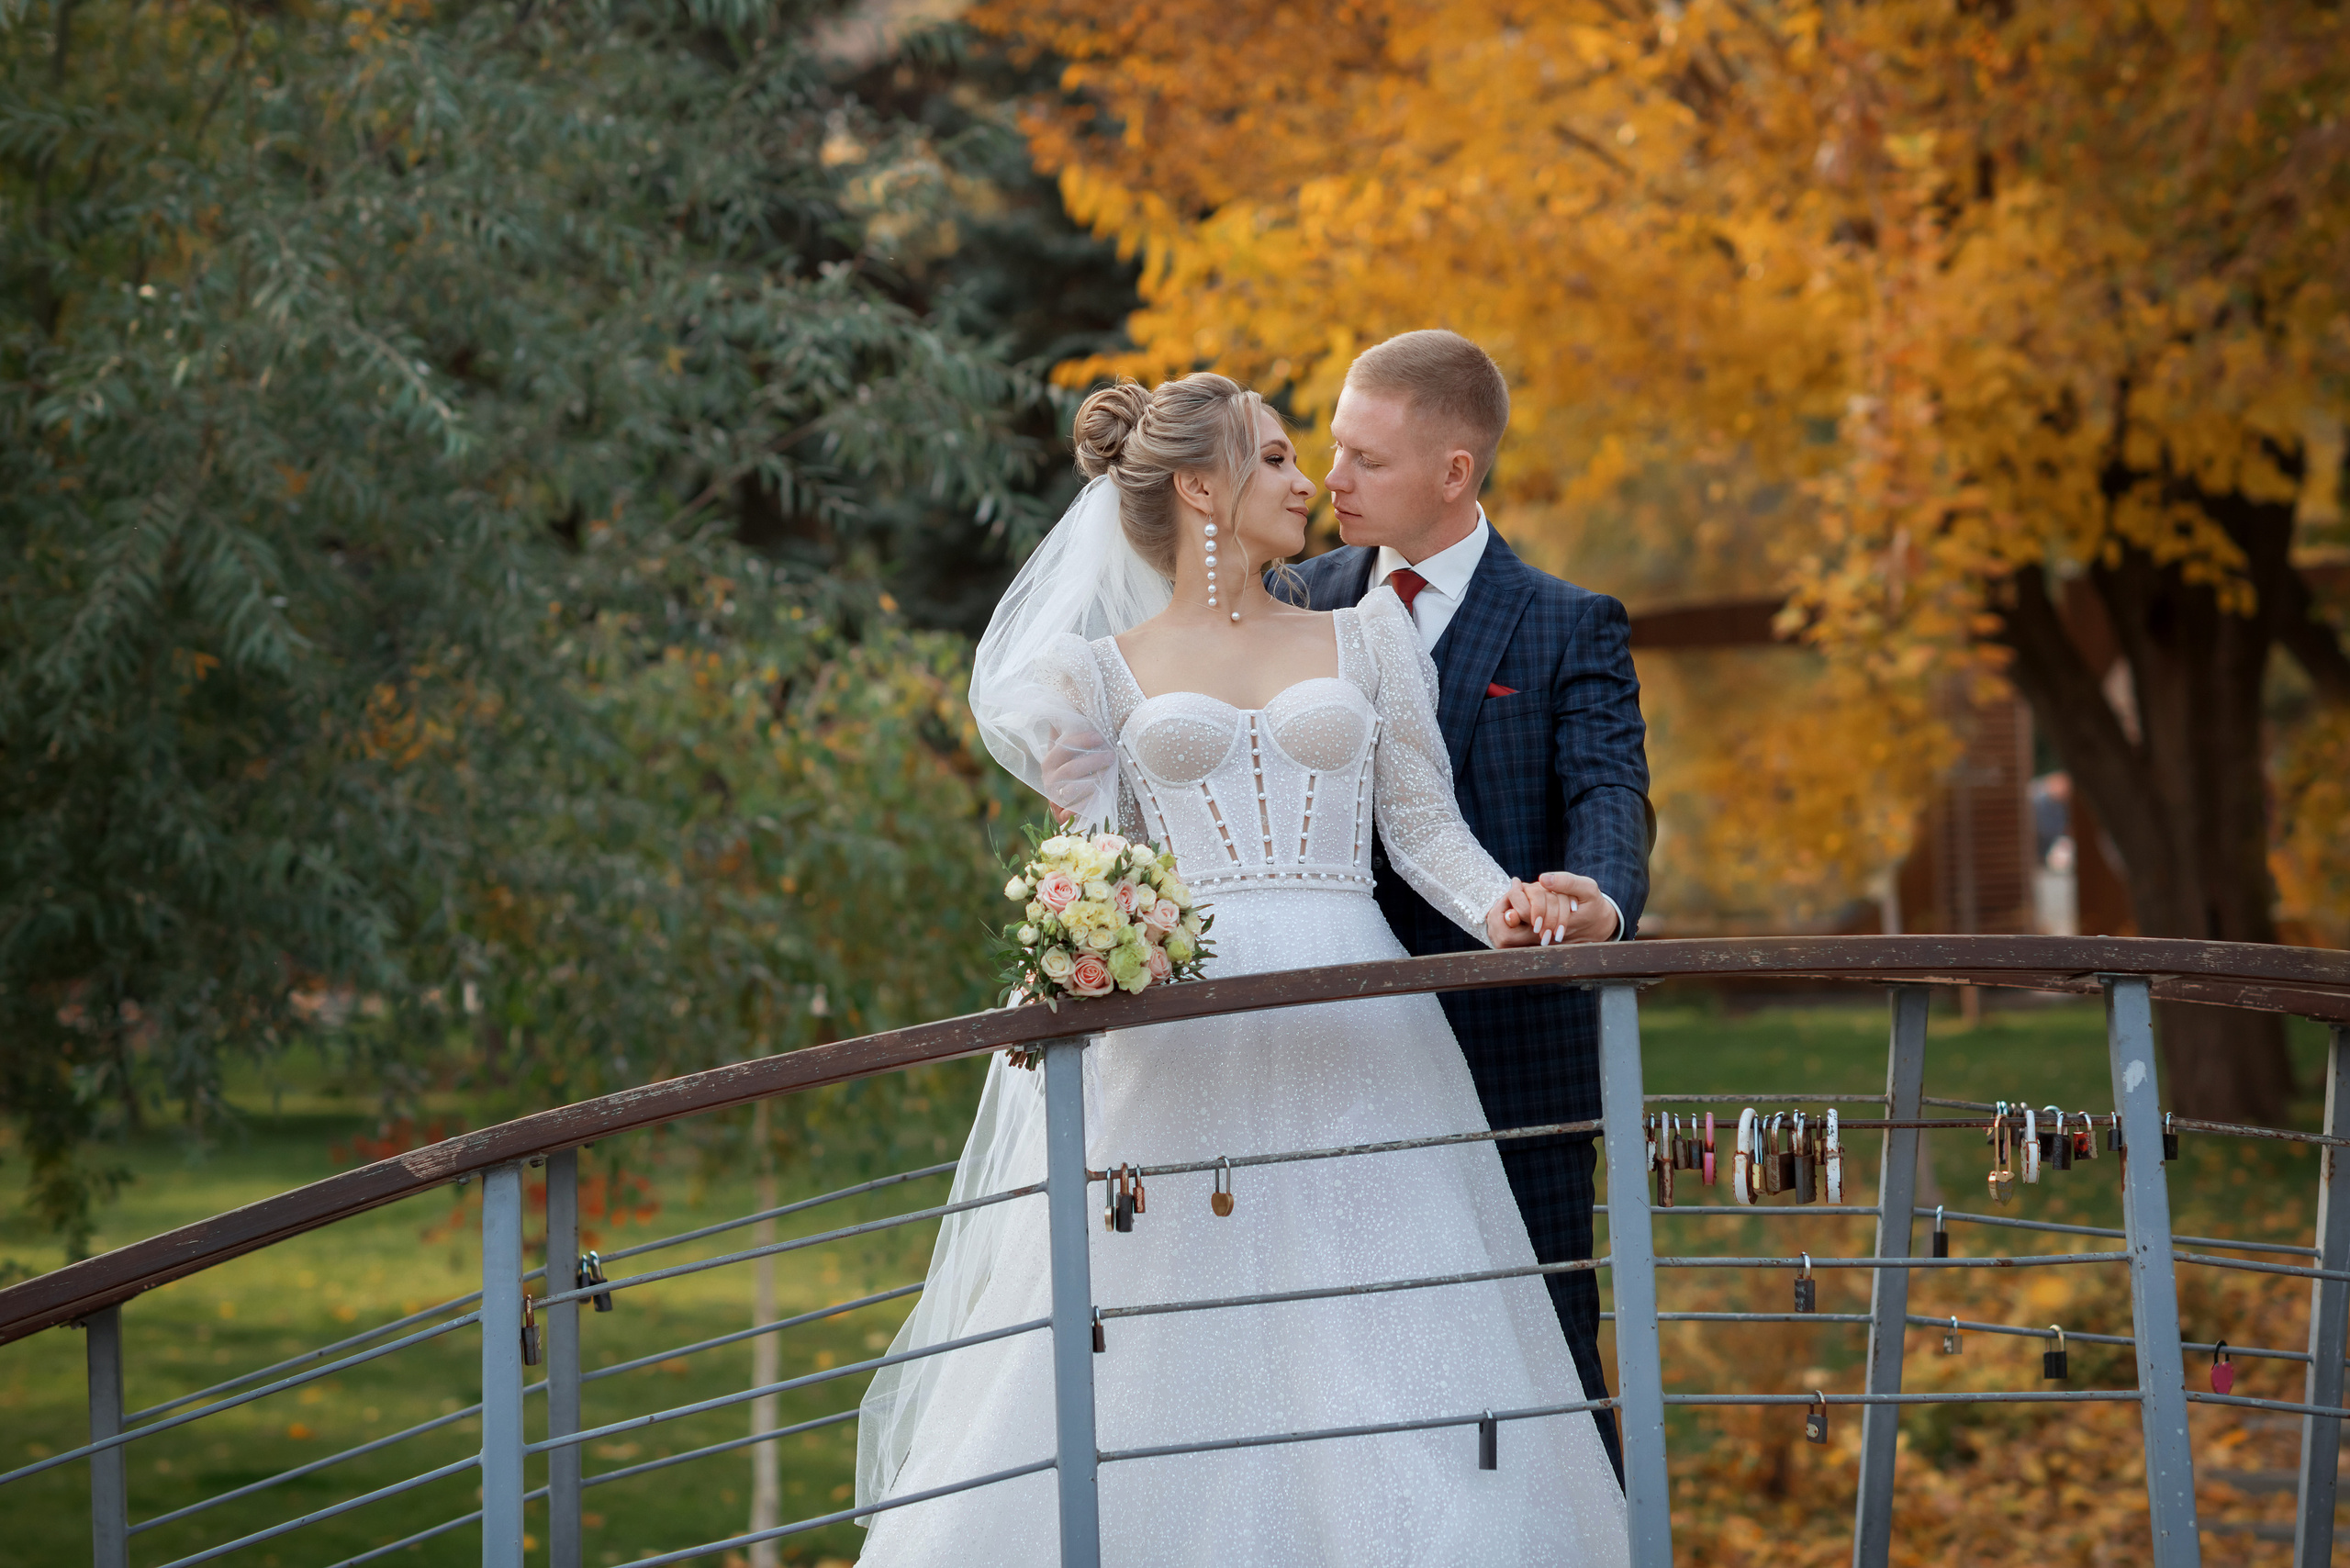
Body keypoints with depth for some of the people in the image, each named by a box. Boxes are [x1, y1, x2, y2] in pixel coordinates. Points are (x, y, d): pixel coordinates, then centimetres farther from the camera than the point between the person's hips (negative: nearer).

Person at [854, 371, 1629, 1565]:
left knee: (1377, 1359, -5)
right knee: (1173, 1374, -5)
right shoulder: (1105, 671, 12)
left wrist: (1497, 908, -10)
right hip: (1181, 1039, -1)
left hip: (1355, 1030, 1)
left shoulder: (1367, 639, 16)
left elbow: (1425, 826, 9)